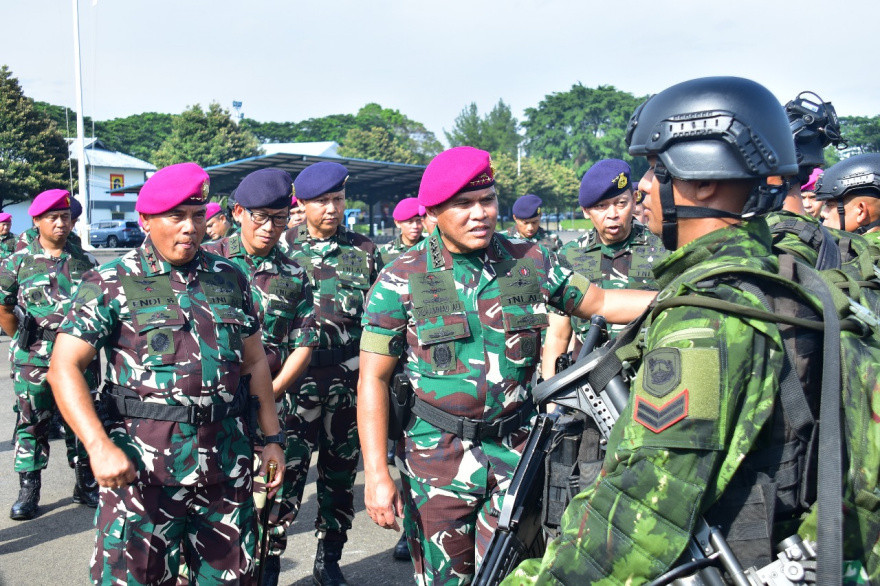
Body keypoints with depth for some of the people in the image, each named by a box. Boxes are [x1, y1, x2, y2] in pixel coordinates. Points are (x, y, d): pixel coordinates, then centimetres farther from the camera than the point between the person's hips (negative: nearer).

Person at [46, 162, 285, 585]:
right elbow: (64, 368, -9)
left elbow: (254, 362, 15)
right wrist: (99, 446, -22)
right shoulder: (110, 284, -3)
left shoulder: (230, 278, 9)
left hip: (227, 464, 4)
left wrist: (272, 438, 11)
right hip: (143, 467, -4)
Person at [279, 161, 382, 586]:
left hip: (349, 381, 2)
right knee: (287, 474, -8)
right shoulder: (282, 247, 3)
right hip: (297, 378, -2)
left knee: (340, 474, 12)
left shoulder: (365, 252, 7)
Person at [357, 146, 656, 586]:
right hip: (437, 457, -2)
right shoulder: (401, 279, -6)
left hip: (515, 451, 2)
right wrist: (376, 474, -11)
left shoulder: (531, 262, 3)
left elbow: (600, 303, 13)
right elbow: (373, 378, -6)